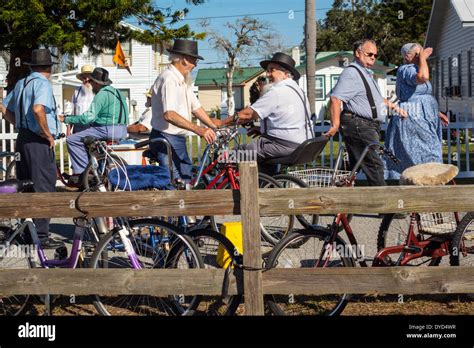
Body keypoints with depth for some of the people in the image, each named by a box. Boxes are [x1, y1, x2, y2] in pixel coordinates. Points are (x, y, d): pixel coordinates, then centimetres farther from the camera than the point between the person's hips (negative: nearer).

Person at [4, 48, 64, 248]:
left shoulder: (20, 84, 15)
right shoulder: (42, 83, -11)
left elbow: (8, 114, 21)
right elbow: (38, 109, -28)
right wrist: (48, 134, -17)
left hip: (22, 138, 9)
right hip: (39, 141, -9)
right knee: (44, 188, -4)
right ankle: (41, 235, -4)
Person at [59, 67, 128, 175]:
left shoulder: (102, 94, -12)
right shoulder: (116, 91, 18)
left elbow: (89, 117, -17)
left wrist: (66, 119, -10)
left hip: (108, 130, -10)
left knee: (72, 140, -7)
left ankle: (82, 171, -10)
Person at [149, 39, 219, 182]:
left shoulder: (183, 81, 15)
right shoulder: (169, 79, -18)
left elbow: (196, 107, 18)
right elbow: (169, 114, -31)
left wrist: (214, 127, 12)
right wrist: (198, 129, -37)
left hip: (179, 139, 10)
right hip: (167, 139, -10)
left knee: (185, 181, 13)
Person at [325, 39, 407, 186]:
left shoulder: (366, 73, 23)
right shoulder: (351, 73, -12)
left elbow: (376, 98, 39)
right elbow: (336, 98, -24)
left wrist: (393, 106, 36)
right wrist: (335, 125, -29)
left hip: (368, 126, 11)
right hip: (358, 125, -11)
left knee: (355, 166, 12)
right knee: (374, 166, -11)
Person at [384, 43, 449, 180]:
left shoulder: (413, 69, 21)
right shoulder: (406, 70, -13)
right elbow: (423, 77, -36)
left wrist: (437, 113, 27)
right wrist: (422, 58, -20)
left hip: (422, 121, 10)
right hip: (413, 121, -10)